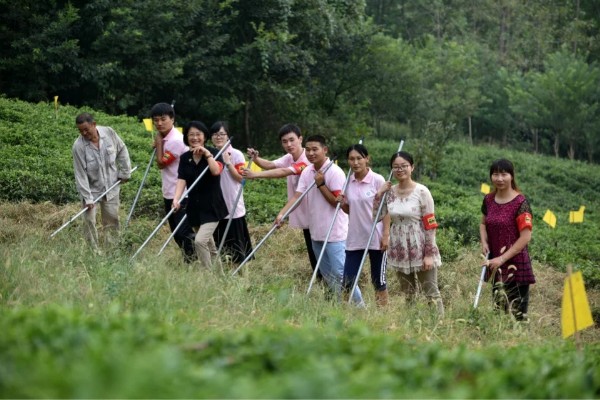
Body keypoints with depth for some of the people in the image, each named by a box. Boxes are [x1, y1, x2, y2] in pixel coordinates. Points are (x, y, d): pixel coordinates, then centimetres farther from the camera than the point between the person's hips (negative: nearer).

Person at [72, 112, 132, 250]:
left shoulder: (109, 133, -14)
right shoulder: (78, 146, -22)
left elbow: (122, 151, 4)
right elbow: (80, 174, -20)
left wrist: (125, 172, 4)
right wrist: (87, 198, -21)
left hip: (111, 187, 3)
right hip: (91, 189, -3)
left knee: (112, 219, 9)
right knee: (89, 221, -6)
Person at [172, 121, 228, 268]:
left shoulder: (213, 153, -6)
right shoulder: (185, 158, 4)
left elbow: (216, 171, -26)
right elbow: (181, 180, -9)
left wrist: (206, 153, -26)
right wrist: (176, 199, -25)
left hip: (212, 207, -5)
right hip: (194, 207, 5)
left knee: (200, 240, -22)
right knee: (209, 245, 15)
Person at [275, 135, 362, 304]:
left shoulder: (335, 172, -15)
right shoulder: (307, 172, 6)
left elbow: (337, 201, -17)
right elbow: (297, 196, -2)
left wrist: (320, 184, -21)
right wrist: (281, 214, -15)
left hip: (335, 233, -8)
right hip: (316, 232, 8)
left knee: (339, 272, -10)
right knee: (327, 274, 14)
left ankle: (358, 304, 0)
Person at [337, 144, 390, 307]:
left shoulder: (377, 180, -9)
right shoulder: (348, 182, 5)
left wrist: (386, 235, -13)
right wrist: (343, 204, -6)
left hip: (375, 238, -4)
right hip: (354, 238, 4)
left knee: (378, 281, 5)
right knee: (347, 282, 0)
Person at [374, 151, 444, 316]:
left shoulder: (422, 192, -11)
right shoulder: (390, 192, 4)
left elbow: (430, 225, -11)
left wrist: (429, 254, -14)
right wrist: (379, 194, -2)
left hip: (420, 249, -5)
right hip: (400, 251, 5)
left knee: (431, 292, -2)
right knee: (407, 294, 14)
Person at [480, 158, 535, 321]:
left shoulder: (520, 202, -13)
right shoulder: (489, 200, 5)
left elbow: (525, 237, -15)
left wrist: (503, 258, -16)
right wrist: (484, 242, 3)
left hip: (515, 264, -6)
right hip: (495, 265, 6)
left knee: (517, 312, -7)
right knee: (498, 308, 14)